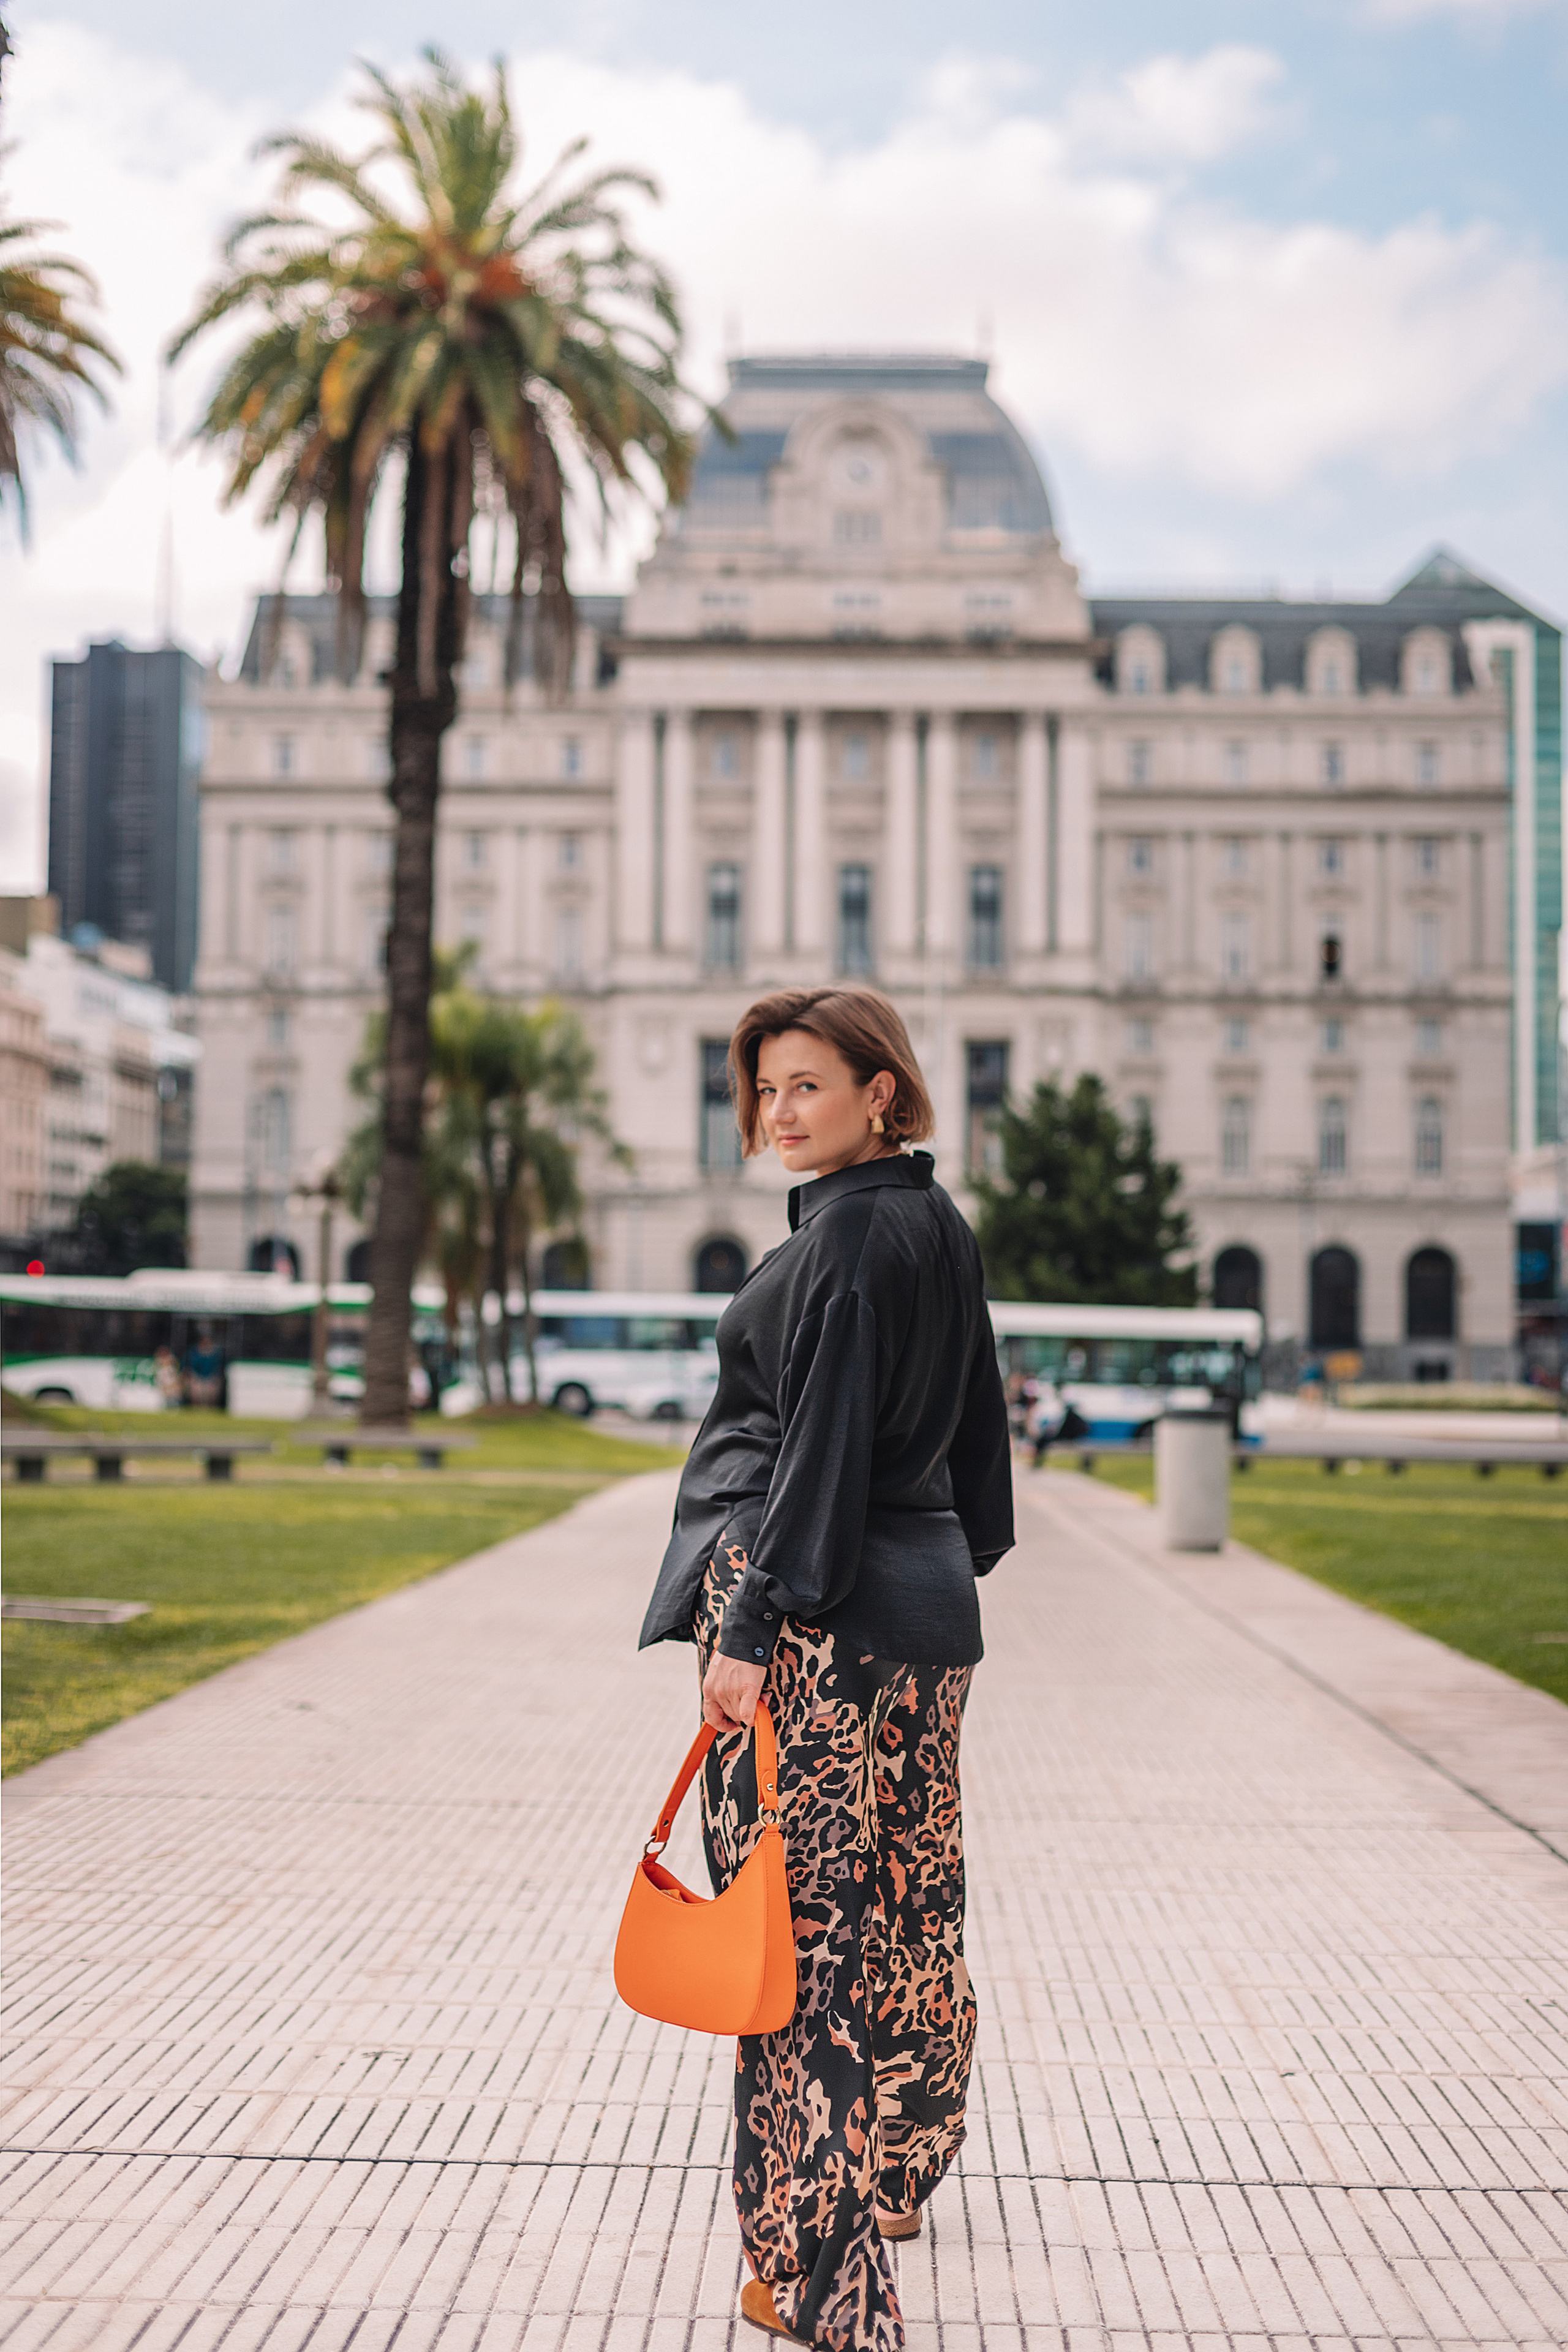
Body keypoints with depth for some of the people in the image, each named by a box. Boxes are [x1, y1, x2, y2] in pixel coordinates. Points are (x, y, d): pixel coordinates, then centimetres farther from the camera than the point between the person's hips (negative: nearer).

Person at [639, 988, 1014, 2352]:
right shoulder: (940, 1226, 12)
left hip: (818, 1615, -9)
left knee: (803, 1925, -3)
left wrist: (754, 1630, -19)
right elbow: (972, 1430, 19)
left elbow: (824, 1446, -20)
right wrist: (960, 1560, 26)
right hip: (924, 1598, 9)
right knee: (904, 1899, 20)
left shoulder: (849, 1235, -15)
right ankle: (897, 2177, 38)